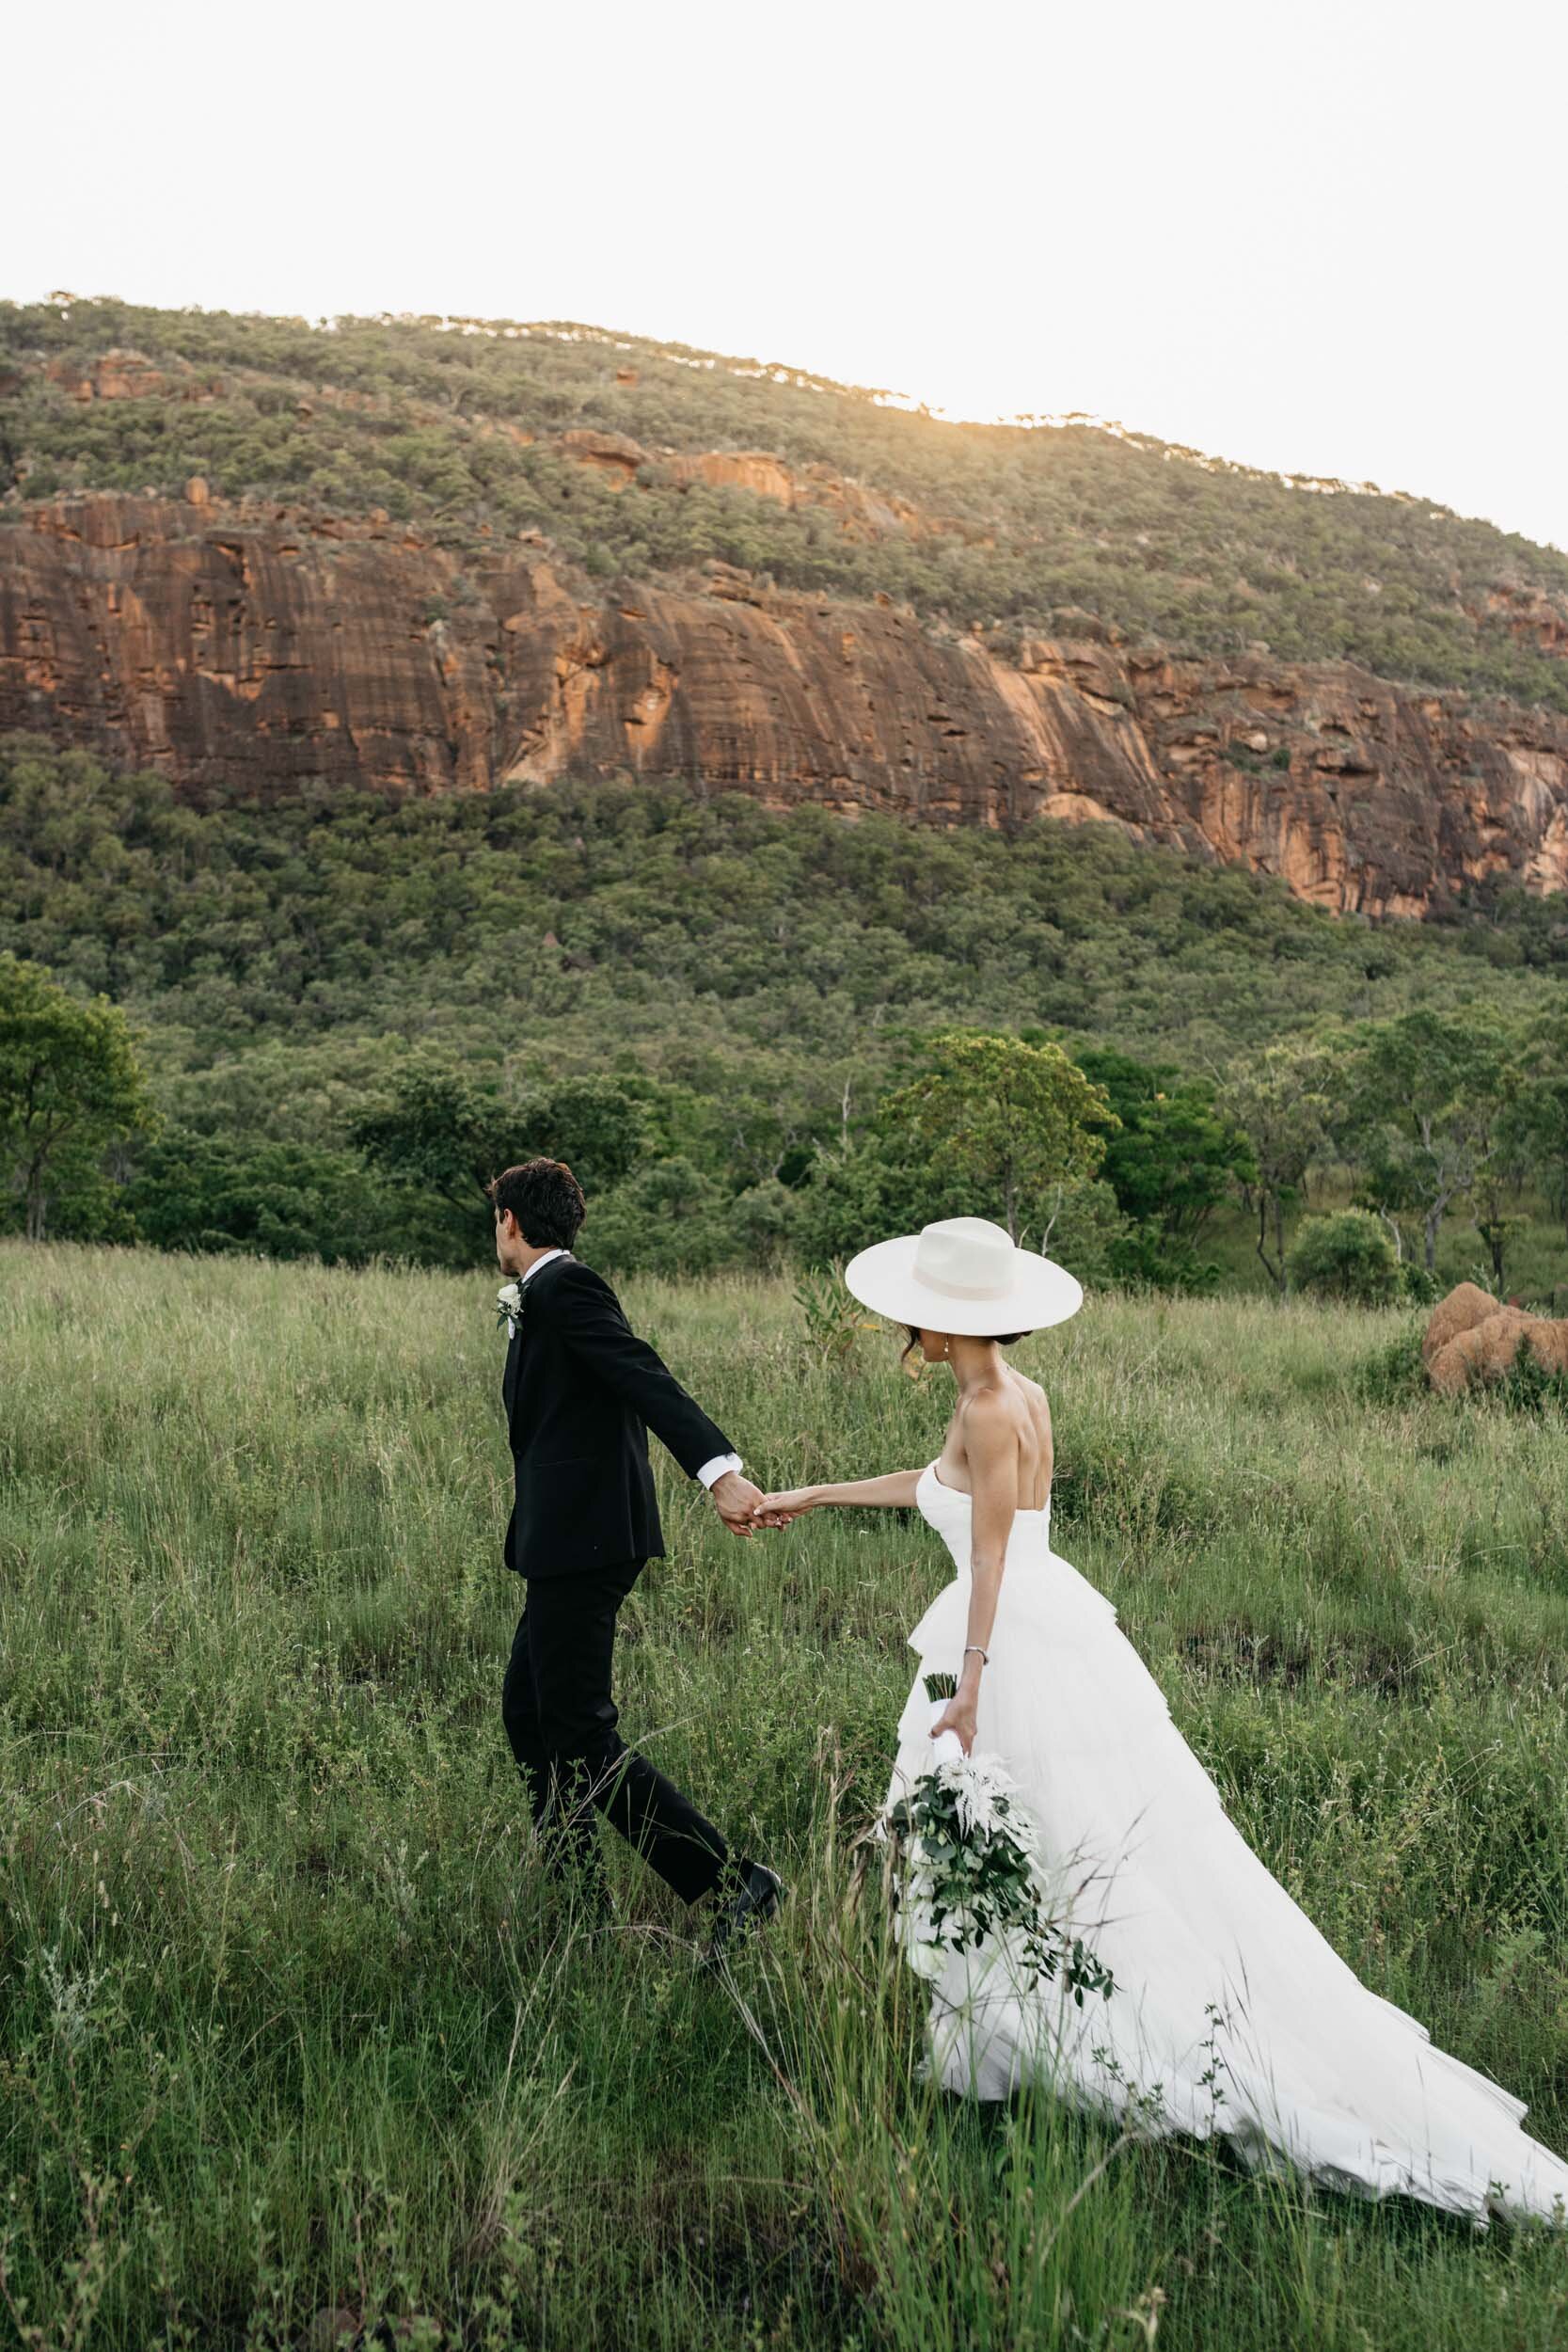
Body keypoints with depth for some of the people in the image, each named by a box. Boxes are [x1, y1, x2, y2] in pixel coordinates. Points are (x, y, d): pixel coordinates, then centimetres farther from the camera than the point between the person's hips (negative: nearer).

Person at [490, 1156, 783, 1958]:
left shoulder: (563, 1288, -12)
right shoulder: (550, 1296, 18)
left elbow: (647, 1378, -24)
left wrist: (720, 1470, -36)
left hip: (581, 1541, -11)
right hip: (574, 1540, 11)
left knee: (581, 1736, -7)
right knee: (528, 1713, 18)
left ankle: (733, 1883, -4)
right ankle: (576, 1899, 28)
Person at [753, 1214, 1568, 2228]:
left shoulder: (991, 1408, -17)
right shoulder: (1017, 1391, 10)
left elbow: (991, 1555, -19)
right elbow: (940, 1484, 23)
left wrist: (968, 1686, -20)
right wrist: (816, 1495, 29)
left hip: (1021, 1643, -9)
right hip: (1049, 1621, 9)